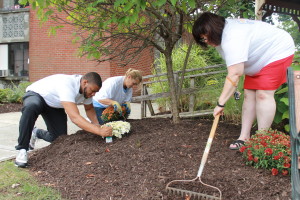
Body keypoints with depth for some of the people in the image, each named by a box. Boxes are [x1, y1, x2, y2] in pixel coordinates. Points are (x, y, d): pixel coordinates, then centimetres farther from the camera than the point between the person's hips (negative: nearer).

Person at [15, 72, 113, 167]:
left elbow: (89, 108, 3)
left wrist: (97, 124, -17)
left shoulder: (86, 89, -15)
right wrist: (99, 131, -56)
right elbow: (74, 117, -49)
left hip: (54, 105, 7)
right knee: (31, 108, -42)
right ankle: (22, 150, -26)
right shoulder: (67, 86, -40)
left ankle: (37, 133, 31)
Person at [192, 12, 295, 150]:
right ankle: (244, 137, 1)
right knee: (249, 95, 1)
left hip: (277, 52, -10)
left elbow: (234, 74, -40)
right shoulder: (223, 32, -4)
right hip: (258, 59, 10)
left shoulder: (232, 39, -35)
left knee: (263, 94, -18)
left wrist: (221, 104, -37)